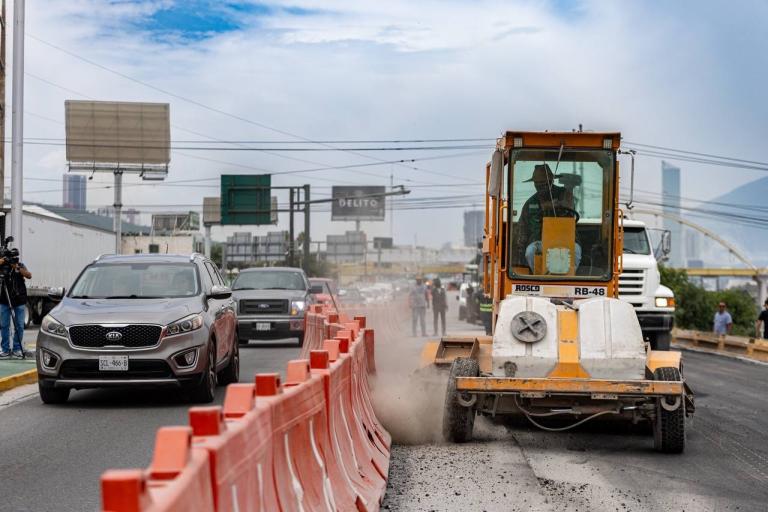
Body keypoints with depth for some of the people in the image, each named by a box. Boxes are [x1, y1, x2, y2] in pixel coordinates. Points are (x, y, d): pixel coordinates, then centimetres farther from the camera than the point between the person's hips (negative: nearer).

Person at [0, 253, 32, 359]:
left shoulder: (21, 266, 6)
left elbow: (29, 276, -9)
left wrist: (17, 268, -20)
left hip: (19, 300, 0)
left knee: (19, 326, 0)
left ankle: (17, 349, 7)